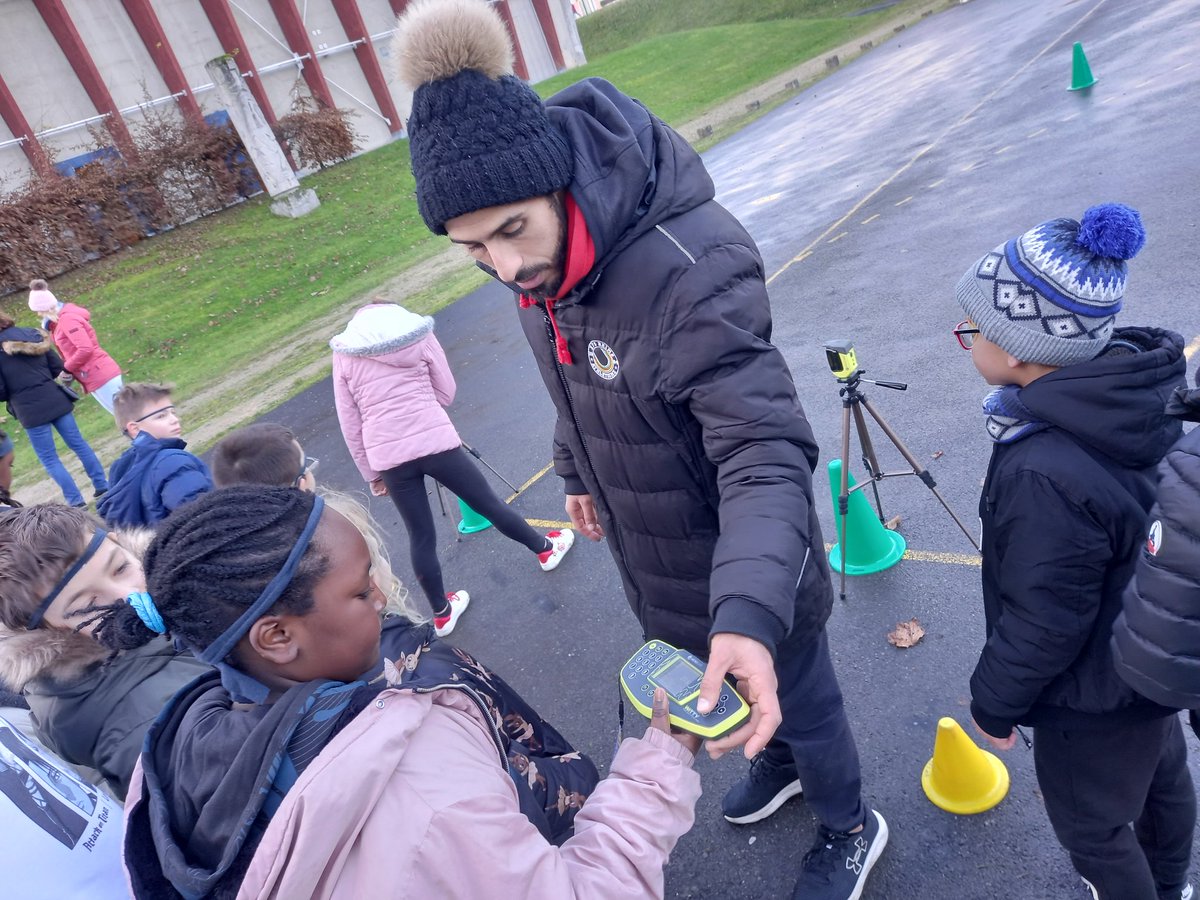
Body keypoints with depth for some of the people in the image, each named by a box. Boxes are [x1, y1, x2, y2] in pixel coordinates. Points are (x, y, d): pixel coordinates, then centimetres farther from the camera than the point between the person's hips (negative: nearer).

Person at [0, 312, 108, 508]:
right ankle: (103, 487, 18)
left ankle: (76, 501, 5)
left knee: (49, 459, 6)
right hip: (55, 400, 5)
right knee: (78, 444, 15)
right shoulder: (32, 334, 4)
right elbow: (58, 368, 6)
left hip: (30, 410, -5)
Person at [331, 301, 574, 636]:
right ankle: (545, 548, 39)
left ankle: (442, 613, 32)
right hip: (435, 442, -1)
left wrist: (371, 473, 15)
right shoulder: (417, 334, 5)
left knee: (421, 537, 16)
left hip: (387, 457, 2)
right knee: (489, 504, 17)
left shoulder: (343, 354, 8)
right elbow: (446, 392, 9)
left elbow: (349, 423, 8)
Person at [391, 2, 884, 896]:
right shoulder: (543, 258, -10)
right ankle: (781, 762, 64)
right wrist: (579, 469, 19)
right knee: (739, 686, 31)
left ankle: (850, 828, 52)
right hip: (655, 558, 7)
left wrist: (750, 611, -51)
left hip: (740, 565, -7)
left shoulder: (691, 266, -35)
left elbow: (764, 452, -38)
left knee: (797, 696, 20)